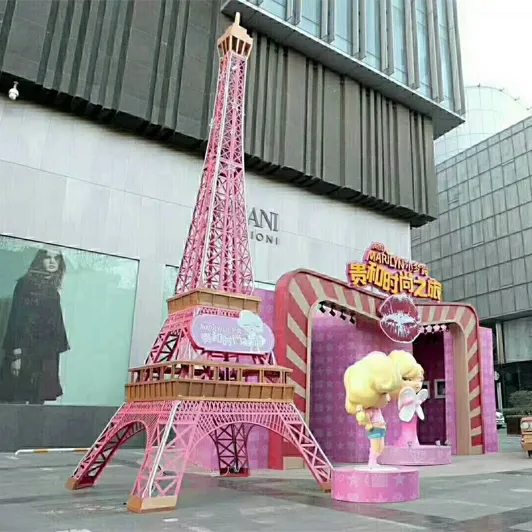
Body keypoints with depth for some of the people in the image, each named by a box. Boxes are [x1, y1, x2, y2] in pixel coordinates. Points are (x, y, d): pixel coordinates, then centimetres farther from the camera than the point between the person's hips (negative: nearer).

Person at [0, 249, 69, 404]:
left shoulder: (53, 291, 13)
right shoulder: (25, 283, -3)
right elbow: (16, 318, -10)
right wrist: (16, 352, -18)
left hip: (47, 354, 5)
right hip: (25, 351, -5)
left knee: (38, 401, 6)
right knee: (18, 400, -4)